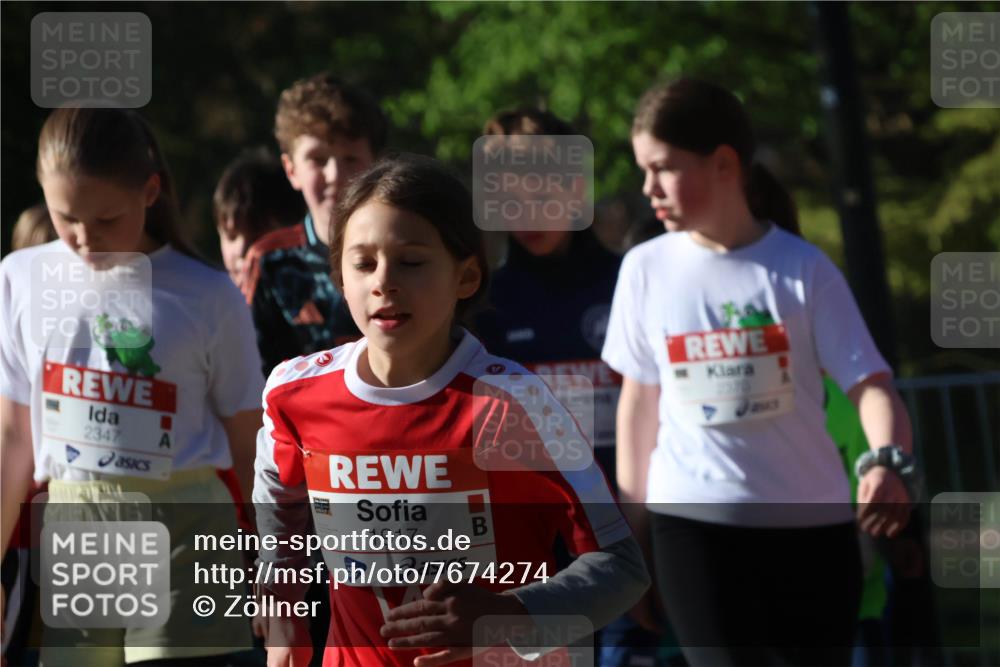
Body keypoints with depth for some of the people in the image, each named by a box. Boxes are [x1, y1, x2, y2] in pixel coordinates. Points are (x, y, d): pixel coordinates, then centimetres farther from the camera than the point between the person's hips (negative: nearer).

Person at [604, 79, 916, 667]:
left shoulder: (803, 268, -6)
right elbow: (639, 402, 11)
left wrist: (889, 462, -32)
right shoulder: (647, 269, 1)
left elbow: (870, 383, -11)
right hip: (693, 522, 1)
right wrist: (628, 533, 12)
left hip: (811, 523, -1)